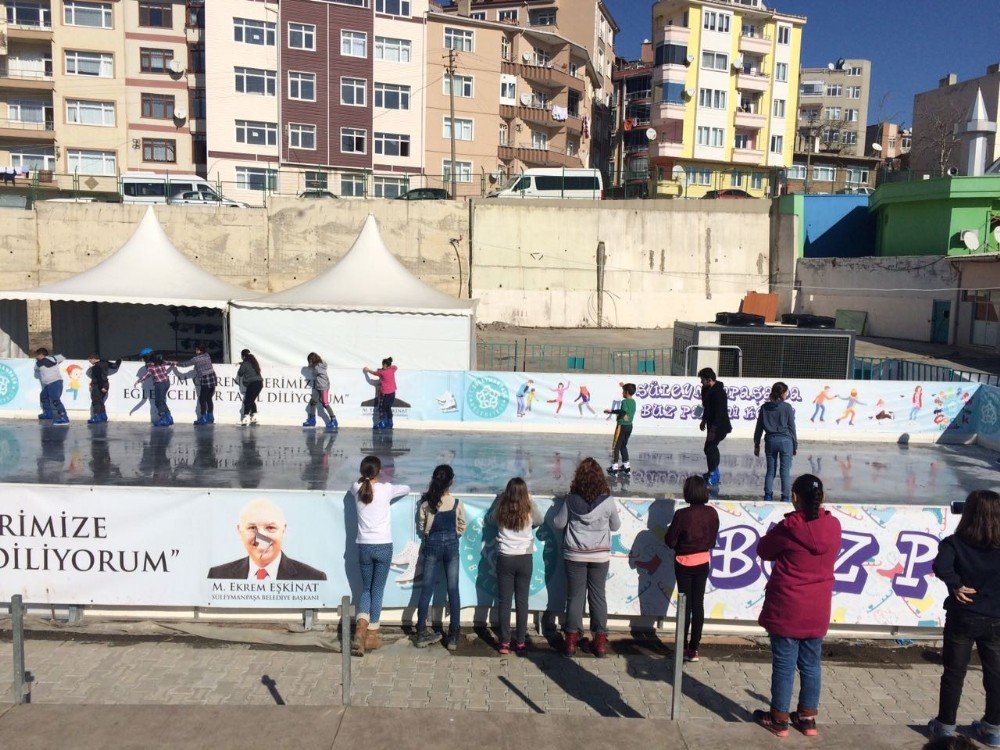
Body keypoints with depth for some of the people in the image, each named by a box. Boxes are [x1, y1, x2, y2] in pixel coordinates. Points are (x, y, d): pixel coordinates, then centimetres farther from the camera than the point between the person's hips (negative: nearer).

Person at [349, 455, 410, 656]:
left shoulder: (357, 489, -2)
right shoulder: (386, 489, -8)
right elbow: (406, 489, 11)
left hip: (364, 547, 2)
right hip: (383, 546, -2)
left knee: (366, 589, 15)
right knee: (377, 590, 7)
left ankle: (361, 624, -9)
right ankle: (372, 634, 10)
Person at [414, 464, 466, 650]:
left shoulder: (426, 503, -7)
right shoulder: (457, 503, -10)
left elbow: (421, 527, 2)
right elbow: (462, 527, 1)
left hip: (432, 545, 1)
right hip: (452, 545, -1)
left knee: (426, 589, 7)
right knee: (453, 590, 4)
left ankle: (422, 633, 9)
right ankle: (453, 636, 6)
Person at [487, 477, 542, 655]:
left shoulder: (501, 509, -7)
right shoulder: (529, 510, -7)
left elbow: (489, 520, 15)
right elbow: (539, 521, 16)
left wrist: (499, 500, 17)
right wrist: (530, 501, 21)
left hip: (505, 559, 0)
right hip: (525, 559, 0)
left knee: (504, 601, 7)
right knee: (522, 602, 7)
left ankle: (505, 643, 11)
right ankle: (521, 643, 10)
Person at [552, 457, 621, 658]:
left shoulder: (571, 500, -11)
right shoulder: (608, 501, -10)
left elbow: (558, 523, 0)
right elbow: (616, 526, 5)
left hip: (575, 555, 0)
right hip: (600, 556, 0)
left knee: (575, 596, 8)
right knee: (598, 596, 9)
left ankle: (571, 640, 12)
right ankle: (600, 642, 13)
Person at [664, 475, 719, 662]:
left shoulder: (682, 514, -21)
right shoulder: (712, 513, -9)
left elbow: (670, 541, -14)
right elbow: (713, 539, 4)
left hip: (684, 563, -3)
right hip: (703, 562, 3)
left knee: (685, 605, 7)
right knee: (698, 604, 9)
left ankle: (684, 647, 12)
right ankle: (694, 648, 14)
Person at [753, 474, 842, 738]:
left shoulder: (789, 527, -18)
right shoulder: (833, 525, -4)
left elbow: (764, 551, -3)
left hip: (787, 608, -5)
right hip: (818, 609, 5)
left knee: (784, 664, 5)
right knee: (811, 663, 15)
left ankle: (779, 719, 15)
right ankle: (808, 717, 25)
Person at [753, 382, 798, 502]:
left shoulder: (765, 407, 3)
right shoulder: (787, 407, -6)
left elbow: (759, 428, 6)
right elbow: (792, 427, -2)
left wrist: (757, 445, 13)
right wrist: (795, 445, 5)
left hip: (770, 441, 3)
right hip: (785, 440, -3)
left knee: (770, 471, 11)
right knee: (785, 472, 2)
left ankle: (768, 497, 9)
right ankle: (785, 498, 2)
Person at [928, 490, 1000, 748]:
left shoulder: (955, 543, -13)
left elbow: (941, 566, -30)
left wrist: (956, 586, -16)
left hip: (962, 618, -2)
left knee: (954, 673, 10)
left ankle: (946, 724, 19)